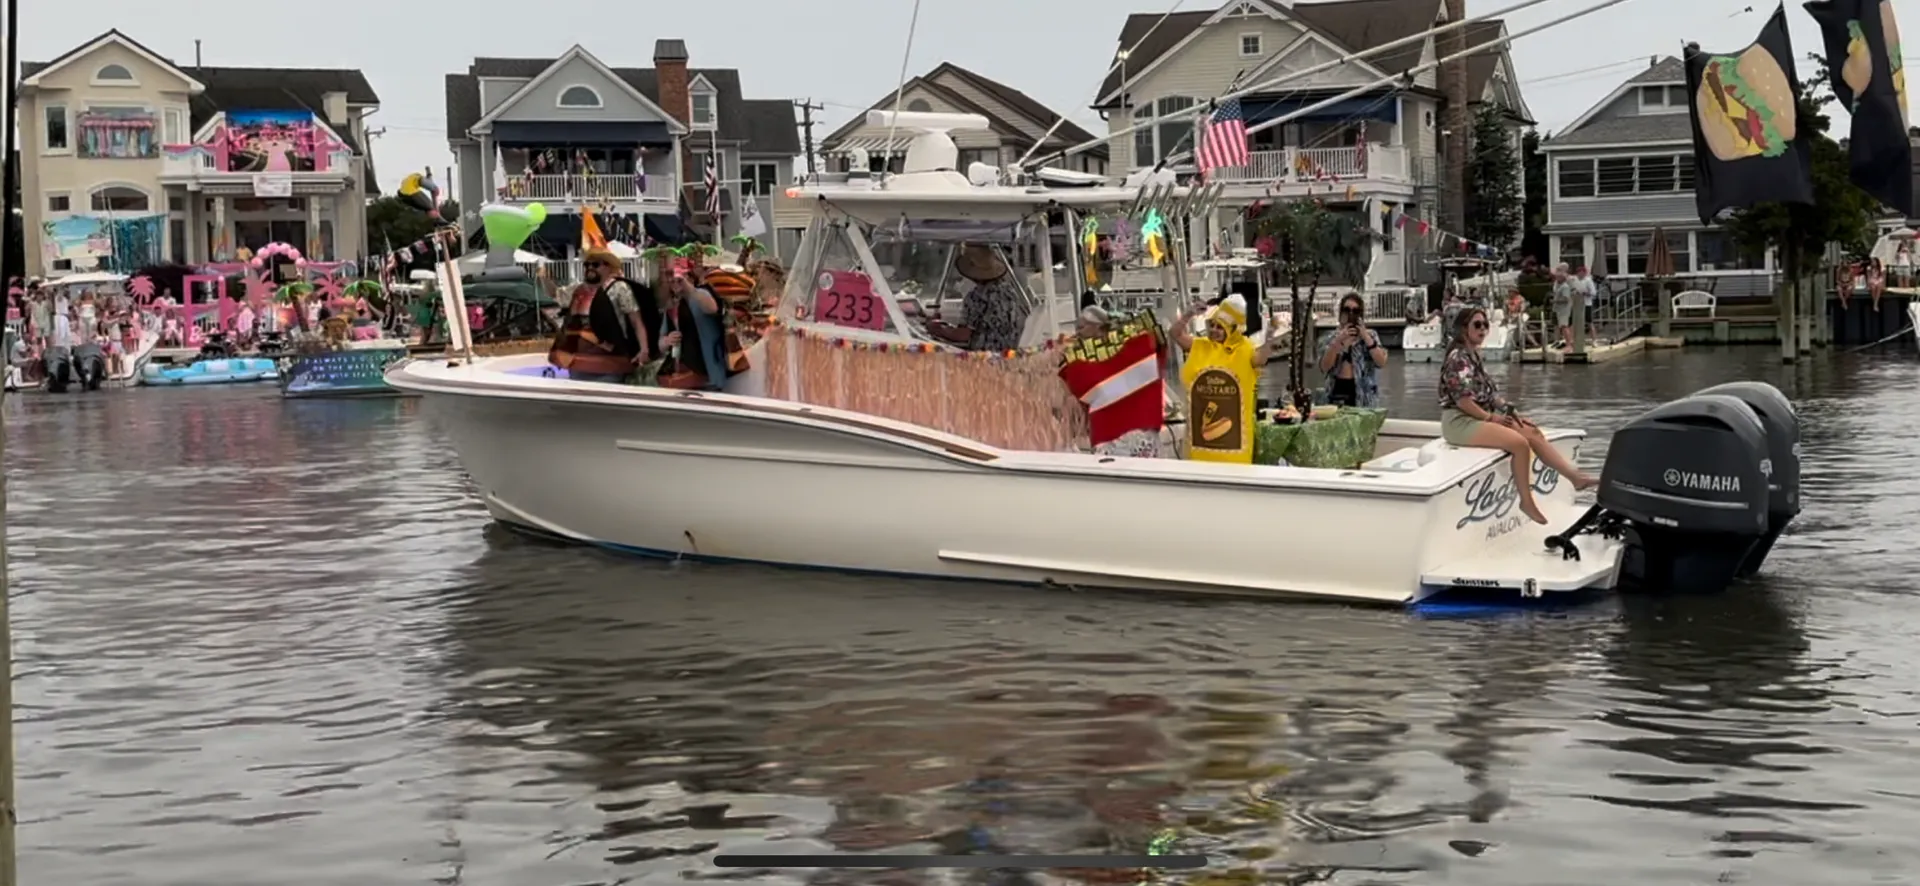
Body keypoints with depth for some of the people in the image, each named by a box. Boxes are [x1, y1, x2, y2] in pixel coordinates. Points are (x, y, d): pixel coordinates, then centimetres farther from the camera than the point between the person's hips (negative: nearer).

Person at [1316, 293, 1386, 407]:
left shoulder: (1370, 336, 6)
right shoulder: (1330, 338, 8)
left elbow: (1381, 362, -9)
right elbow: (1324, 367, -7)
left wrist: (1365, 336, -13)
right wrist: (1338, 340, -15)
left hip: (1363, 395, -1)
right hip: (1338, 391, 1)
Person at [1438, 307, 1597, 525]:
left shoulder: (1475, 356, 16)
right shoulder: (1458, 358, -13)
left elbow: (1490, 393, 17)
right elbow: (1462, 400, -20)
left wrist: (1511, 411, 3)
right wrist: (1491, 418, -14)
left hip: (1480, 417, 9)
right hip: (1460, 421, -9)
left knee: (1533, 434, -4)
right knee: (1519, 443, -23)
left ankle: (1575, 476, -7)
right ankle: (1526, 501, -14)